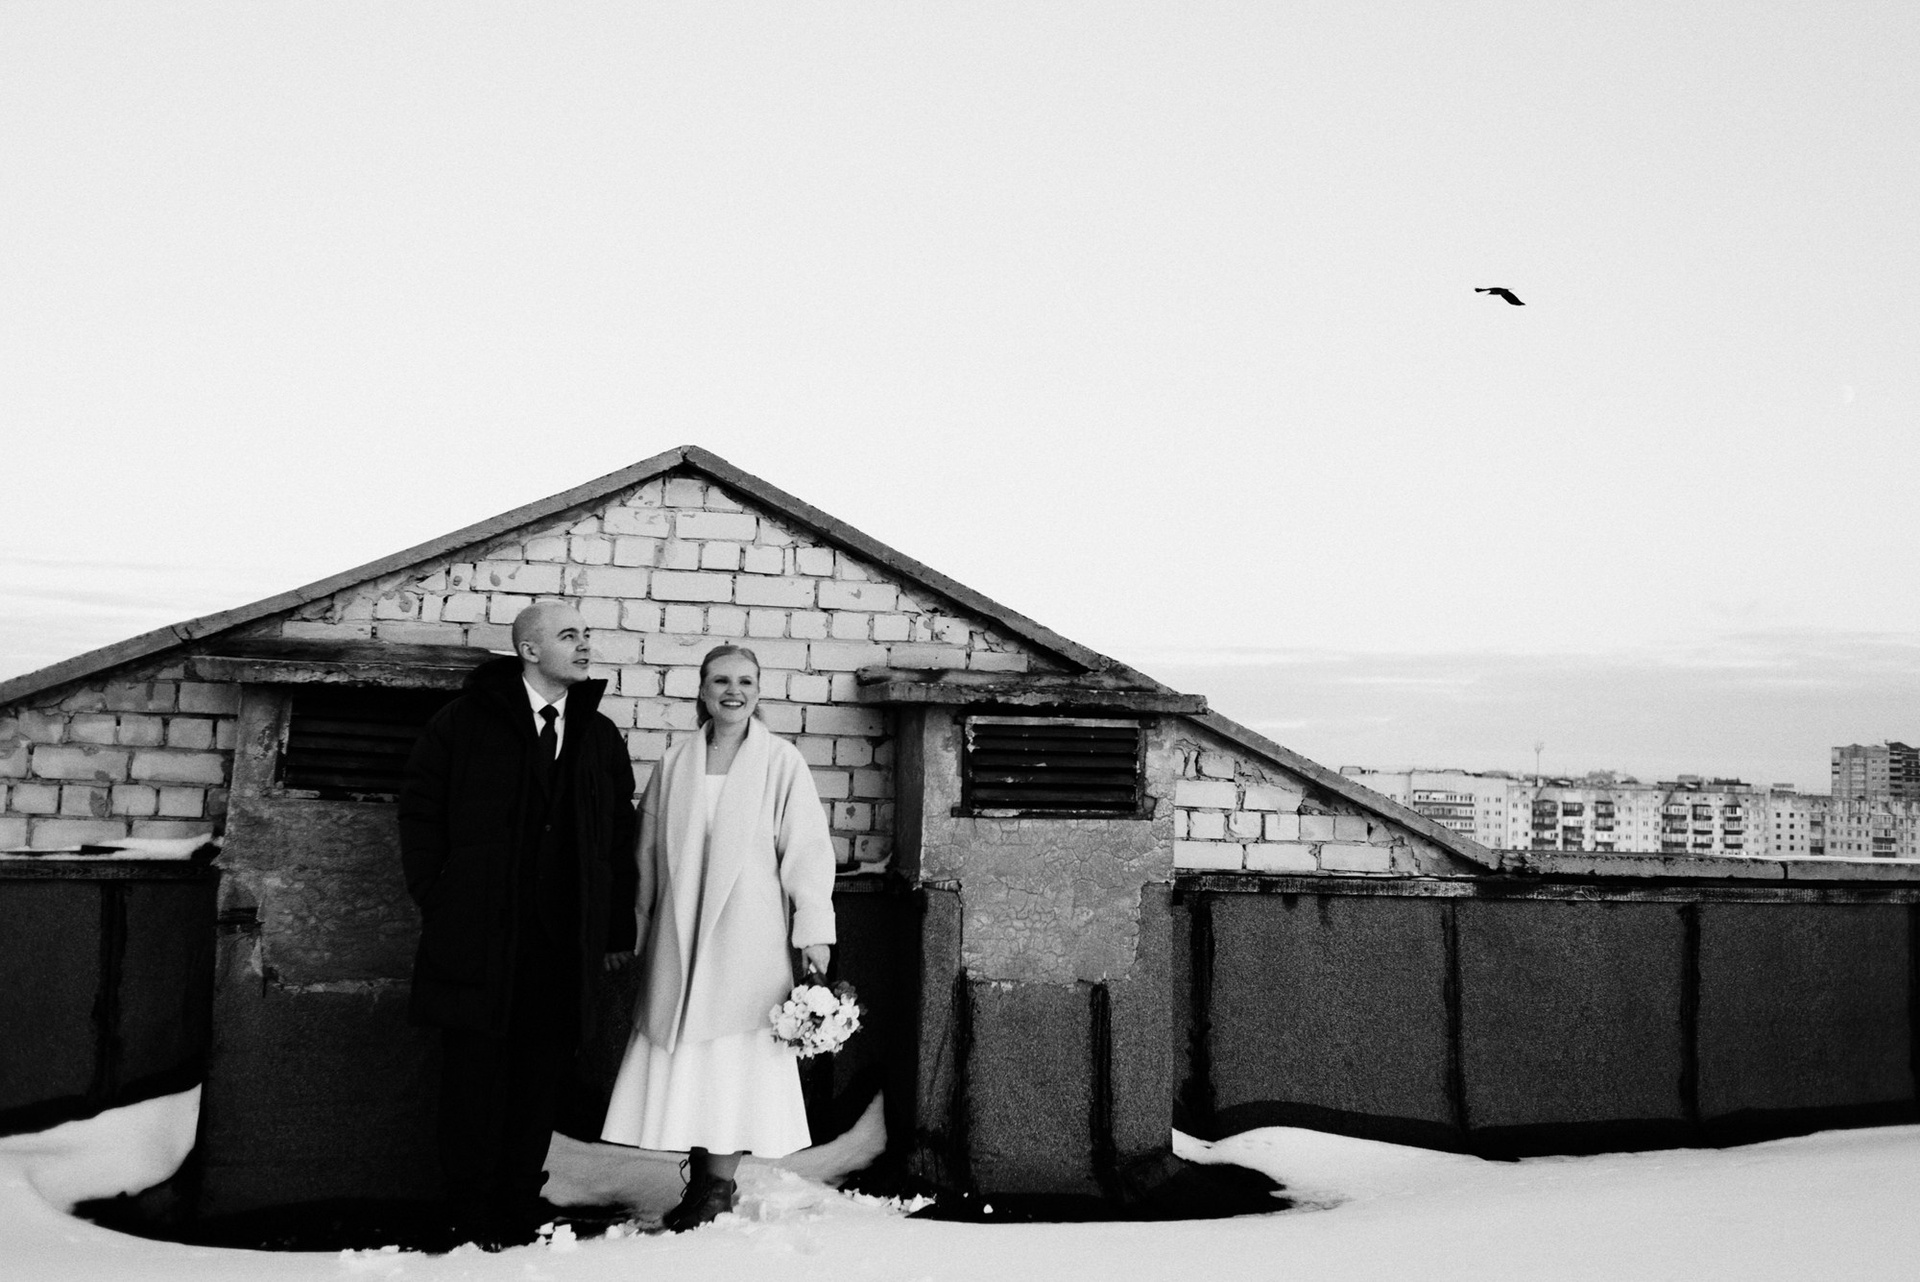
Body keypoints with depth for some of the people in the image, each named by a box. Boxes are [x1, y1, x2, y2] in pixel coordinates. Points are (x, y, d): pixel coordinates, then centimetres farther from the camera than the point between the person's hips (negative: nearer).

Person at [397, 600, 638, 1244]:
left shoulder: (601, 738, 13)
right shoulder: (466, 721, 4)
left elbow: (620, 839, 14)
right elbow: (421, 810, 5)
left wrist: (617, 926, 8)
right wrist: (435, 900, -3)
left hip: (566, 940, 3)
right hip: (479, 932, -3)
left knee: (543, 1071, 5)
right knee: (477, 1068, 1)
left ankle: (520, 1201, 15)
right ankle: (472, 1209, 12)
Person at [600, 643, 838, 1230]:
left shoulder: (781, 762, -3)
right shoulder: (674, 764, 8)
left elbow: (806, 850, -4)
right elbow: (649, 851, 13)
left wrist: (813, 932, -8)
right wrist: (634, 929, 13)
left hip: (749, 938, -3)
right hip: (679, 940, 3)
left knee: (734, 1062, -3)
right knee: (684, 1060, 3)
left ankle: (719, 1184, 5)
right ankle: (698, 1182, 12)